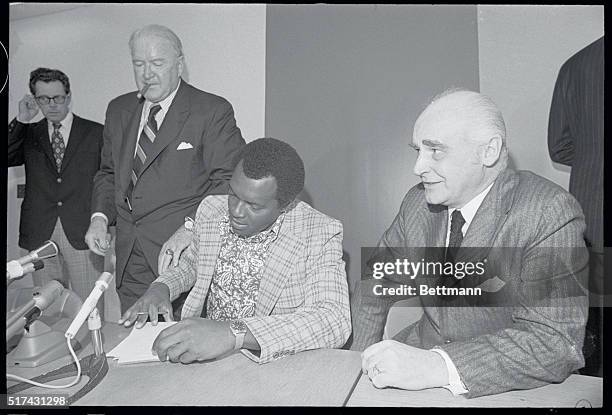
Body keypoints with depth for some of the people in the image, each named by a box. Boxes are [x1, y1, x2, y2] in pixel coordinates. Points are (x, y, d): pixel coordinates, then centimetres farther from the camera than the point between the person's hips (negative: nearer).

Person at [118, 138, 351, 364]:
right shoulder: (211, 210, 0)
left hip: (273, 368, -3)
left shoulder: (321, 235, -17)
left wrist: (235, 333, -39)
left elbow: (336, 322, -30)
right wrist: (161, 287, -4)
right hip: (204, 358, 4)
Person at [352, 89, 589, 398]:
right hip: (425, 347, 4)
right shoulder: (418, 201, -1)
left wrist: (435, 367, -34)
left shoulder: (551, 214, -17)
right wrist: (362, 359, -3)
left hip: (504, 387, -3)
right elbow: (378, 278, 9)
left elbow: (556, 341, -24)